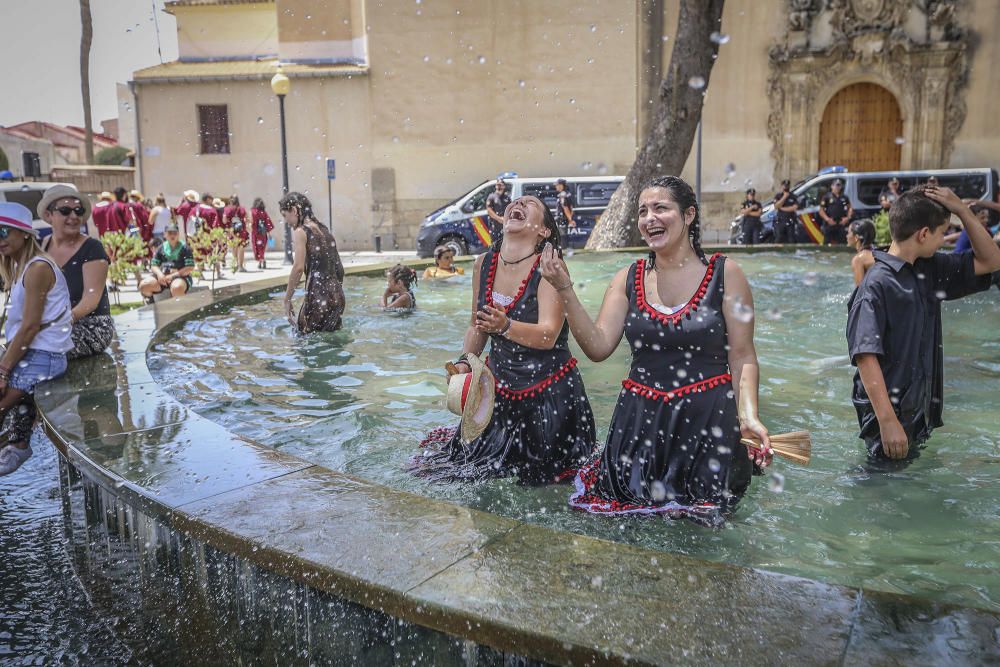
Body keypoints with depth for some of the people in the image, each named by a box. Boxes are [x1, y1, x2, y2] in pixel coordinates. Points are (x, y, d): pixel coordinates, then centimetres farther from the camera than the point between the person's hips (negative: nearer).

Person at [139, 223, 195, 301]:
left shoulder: (184, 248, 2)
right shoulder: (161, 248, 15)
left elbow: (190, 268, -6)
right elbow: (154, 265, 16)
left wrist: (173, 275, -14)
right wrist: (159, 274, -8)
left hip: (180, 276, -5)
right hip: (162, 276, 5)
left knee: (177, 288, -40)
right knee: (143, 285, -18)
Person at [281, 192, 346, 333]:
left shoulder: (300, 232, -5)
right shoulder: (324, 229, 16)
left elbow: (298, 267, -16)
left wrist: (287, 299, -10)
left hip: (318, 296, -8)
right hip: (337, 296, 8)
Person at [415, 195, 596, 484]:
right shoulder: (484, 264, 1)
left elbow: (547, 335, -26)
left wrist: (505, 327, -42)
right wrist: (464, 362, -1)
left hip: (549, 393, -4)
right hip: (499, 387, 5)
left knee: (543, 477, 10)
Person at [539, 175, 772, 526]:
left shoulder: (724, 274, -5)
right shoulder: (628, 279, 4)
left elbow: (743, 358, -5)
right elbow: (598, 347, -7)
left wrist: (748, 414, -21)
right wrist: (565, 290, -15)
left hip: (707, 418, -2)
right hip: (640, 417, 3)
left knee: (706, 510, 5)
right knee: (629, 497, 7)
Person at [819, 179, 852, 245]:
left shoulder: (844, 197, 13)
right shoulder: (827, 197, 2)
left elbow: (850, 208, 18)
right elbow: (821, 210, -1)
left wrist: (848, 217, 1)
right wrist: (827, 219, -14)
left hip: (841, 224, 3)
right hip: (829, 224, -3)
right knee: (827, 244, -4)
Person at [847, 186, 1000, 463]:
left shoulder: (929, 269, 6)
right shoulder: (877, 284, -20)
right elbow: (866, 356, -26)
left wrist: (962, 210, 0)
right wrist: (888, 421, -30)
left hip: (922, 407, 8)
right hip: (890, 410, -8)